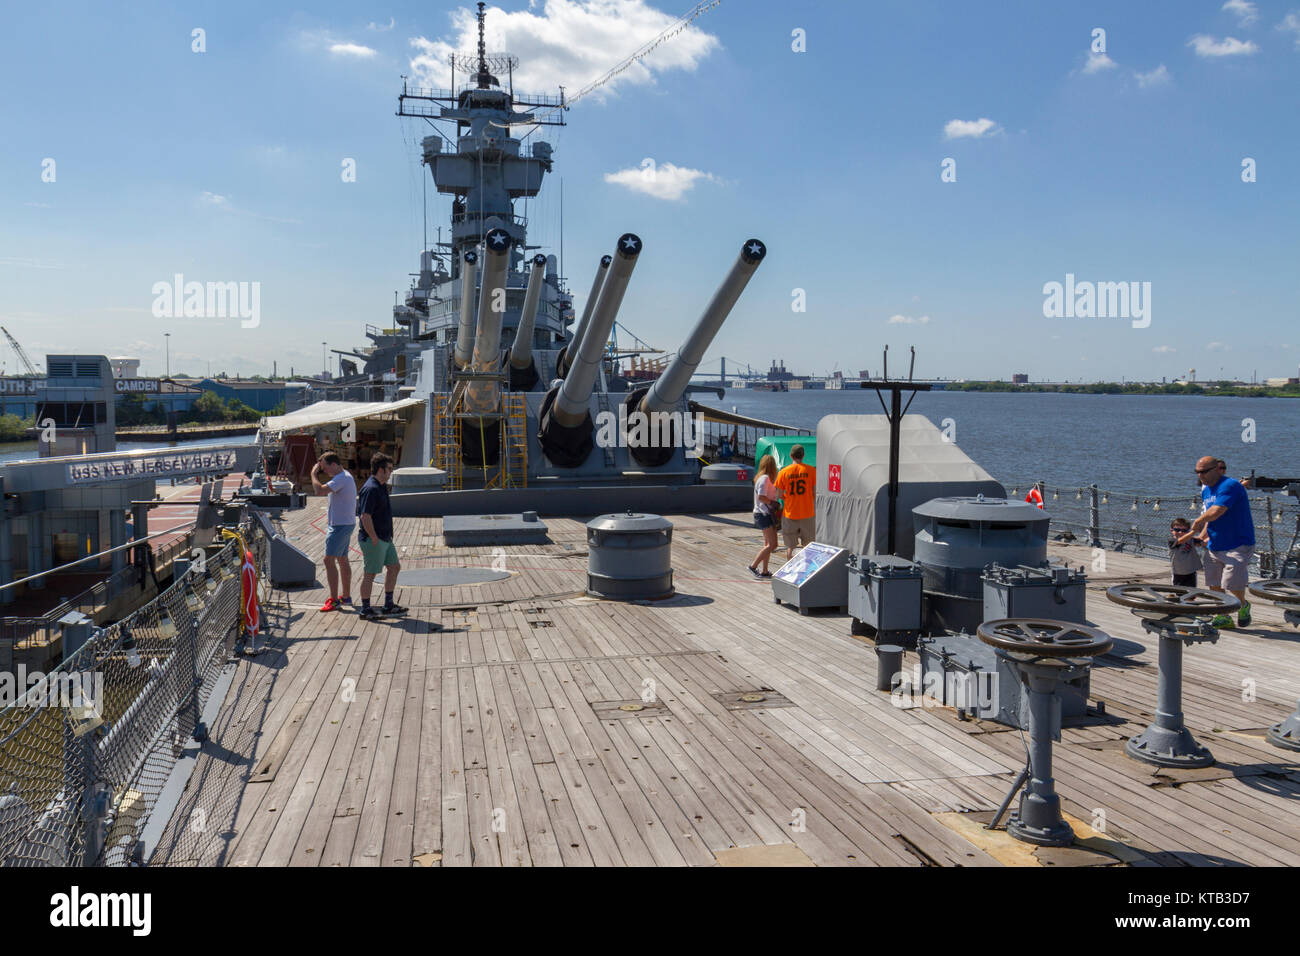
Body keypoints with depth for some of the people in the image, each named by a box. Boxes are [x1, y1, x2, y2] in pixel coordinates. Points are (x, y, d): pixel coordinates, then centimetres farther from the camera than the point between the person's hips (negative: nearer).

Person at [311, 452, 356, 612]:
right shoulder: (346, 476, 14)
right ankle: (346, 597, 25)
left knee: (329, 560, -10)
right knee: (342, 560, 17)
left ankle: (334, 600, -10)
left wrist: (313, 474, -14)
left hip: (340, 525, -11)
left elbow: (319, 490, -29)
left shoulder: (341, 479, -19)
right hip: (346, 523, 11)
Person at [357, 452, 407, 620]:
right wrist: (374, 539, -20)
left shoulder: (380, 487, 13)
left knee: (394, 567, 14)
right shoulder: (371, 489, -19)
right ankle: (365, 609, 10)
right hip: (373, 539, -10)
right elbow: (365, 516, -24)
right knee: (370, 574, -1)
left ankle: (388, 606, 22)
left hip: (384, 538, 10)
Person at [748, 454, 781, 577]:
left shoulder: (763, 478, 14)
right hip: (764, 515, -10)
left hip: (766, 514, 10)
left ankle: (764, 571, 15)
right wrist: (773, 503, -14)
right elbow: (761, 497, -23)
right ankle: (753, 566, -5)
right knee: (772, 545, -9)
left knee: (768, 544, 12)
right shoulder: (765, 478, -15)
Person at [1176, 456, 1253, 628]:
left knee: (1232, 583, -7)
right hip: (1214, 545, 8)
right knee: (1214, 584, 7)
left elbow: (1215, 512, -27)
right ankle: (1222, 617, 21)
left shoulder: (1229, 485, -18)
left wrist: (1197, 522, -9)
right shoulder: (1206, 490, 11)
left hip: (1237, 544, -8)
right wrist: (1202, 536, 4)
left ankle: (1243, 606, 23)